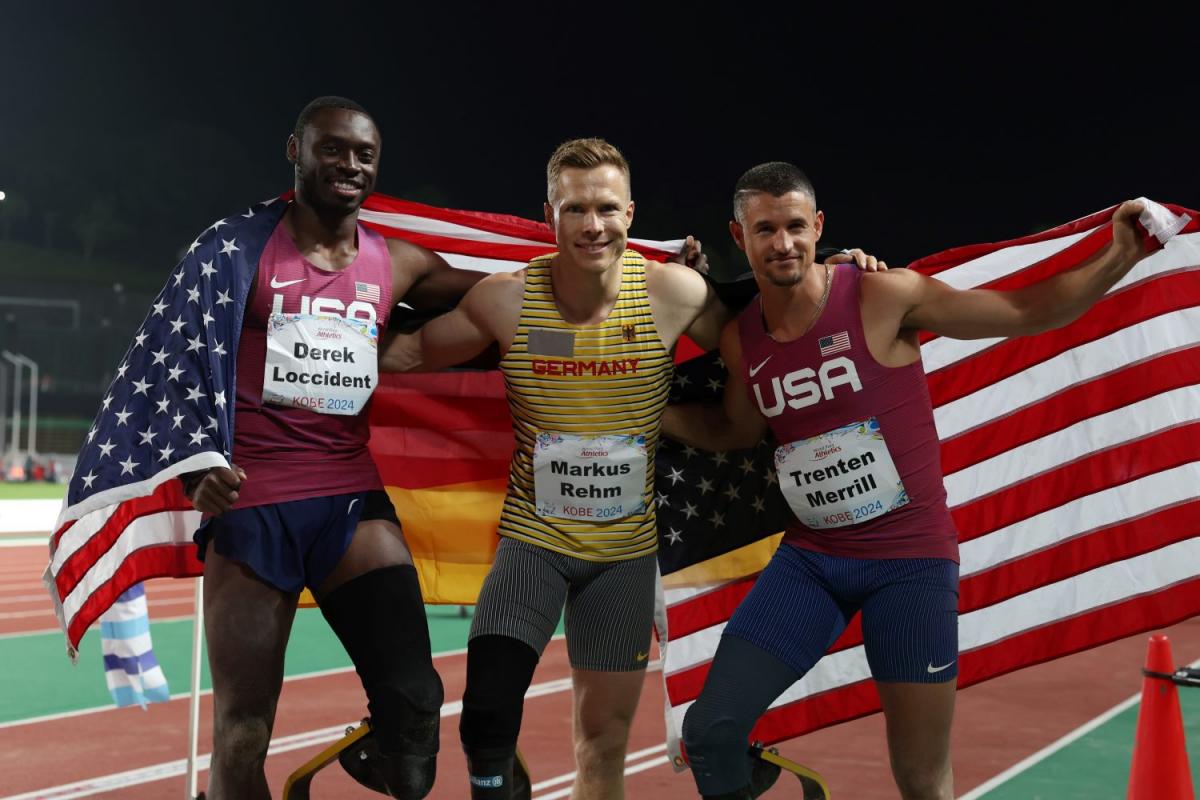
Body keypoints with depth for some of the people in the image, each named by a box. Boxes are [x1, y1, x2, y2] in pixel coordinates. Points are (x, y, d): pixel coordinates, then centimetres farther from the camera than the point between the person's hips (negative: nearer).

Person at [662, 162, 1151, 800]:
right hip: (810, 558, 4)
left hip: (910, 561, -4)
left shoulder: (882, 297, -12)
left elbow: (1025, 312, -5)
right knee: (710, 728, -4)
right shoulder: (740, 338, 2)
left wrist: (1118, 259, -17)